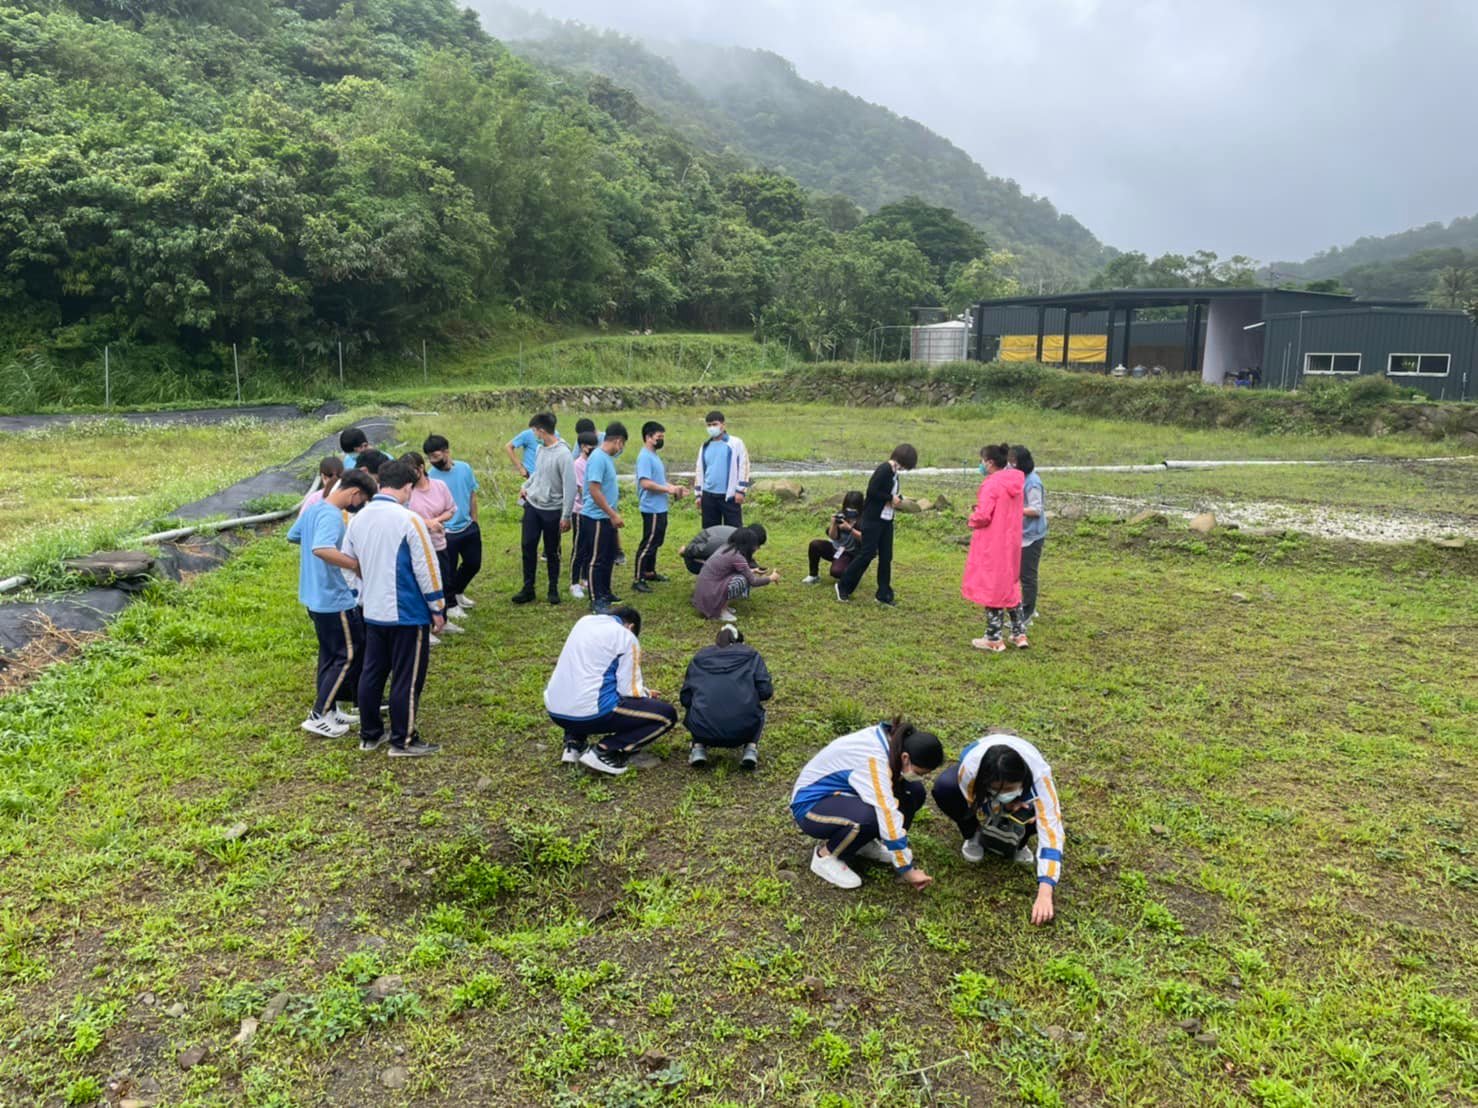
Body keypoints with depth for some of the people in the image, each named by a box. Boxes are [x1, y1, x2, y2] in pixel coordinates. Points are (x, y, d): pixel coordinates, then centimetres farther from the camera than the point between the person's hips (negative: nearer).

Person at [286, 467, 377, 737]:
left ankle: (330, 710, 28)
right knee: (349, 657, 0)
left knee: (330, 654, 19)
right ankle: (318, 717, 4)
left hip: (315, 597, 10)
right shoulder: (332, 516, -22)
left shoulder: (313, 509, 8)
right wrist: (358, 566, -34)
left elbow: (292, 536, 25)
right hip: (334, 600, -10)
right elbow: (321, 550, -40)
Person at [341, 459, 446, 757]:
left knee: (372, 673, 16)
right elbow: (426, 568, -15)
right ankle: (403, 741, 11)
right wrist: (437, 608, -6)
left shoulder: (358, 519, 4)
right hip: (408, 613, -7)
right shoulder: (409, 520, -17)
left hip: (372, 611, 7)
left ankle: (369, 735, 26)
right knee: (407, 678, 4)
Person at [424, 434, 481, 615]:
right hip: (447, 533, -4)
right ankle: (450, 603, 32)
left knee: (473, 564, 19)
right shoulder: (430, 477, -17)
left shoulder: (465, 468, -6)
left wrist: (474, 520, 10)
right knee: (448, 571, 9)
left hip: (469, 528, 4)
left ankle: (457, 592, 44)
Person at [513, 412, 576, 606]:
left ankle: (553, 589, 21)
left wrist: (566, 516, -20)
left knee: (552, 552, 7)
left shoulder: (563, 454, -20)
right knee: (528, 547, 6)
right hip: (532, 505, 6)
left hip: (552, 510, -6)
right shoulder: (540, 448, 2)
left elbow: (570, 486, -20)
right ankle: (528, 588, 16)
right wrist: (526, 486, 15)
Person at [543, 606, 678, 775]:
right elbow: (629, 691, -4)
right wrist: (646, 696, 19)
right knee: (667, 715, 4)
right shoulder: (626, 637, -1)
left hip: (555, 710, 7)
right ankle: (604, 751, -8)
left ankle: (573, 743, 16)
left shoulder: (584, 621, 19)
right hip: (590, 713, -7)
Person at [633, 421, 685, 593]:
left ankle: (649, 572, 32)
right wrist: (668, 489, -19)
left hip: (660, 508, 10)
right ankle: (638, 580, -3)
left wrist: (673, 488, 8)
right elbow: (645, 483, -27)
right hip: (652, 509, -10)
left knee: (656, 542, 19)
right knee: (648, 544, -7)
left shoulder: (654, 456, 14)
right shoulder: (645, 457, -17)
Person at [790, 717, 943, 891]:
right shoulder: (873, 760, -34)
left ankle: (864, 842, 9)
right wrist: (907, 869, -29)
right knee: (870, 816, -38)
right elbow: (888, 816, -35)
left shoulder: (893, 739, -9)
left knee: (914, 791, -6)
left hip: (840, 794, 8)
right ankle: (825, 855, -11)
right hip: (810, 804, -8)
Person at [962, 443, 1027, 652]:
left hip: (992, 546, -8)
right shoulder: (1014, 482, 7)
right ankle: (1019, 634, 23)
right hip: (1011, 542, 8)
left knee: (991, 588, 2)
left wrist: (972, 520, -3)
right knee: (1010, 586, 19)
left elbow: (983, 516, -24)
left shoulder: (991, 484, -19)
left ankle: (994, 638, 9)